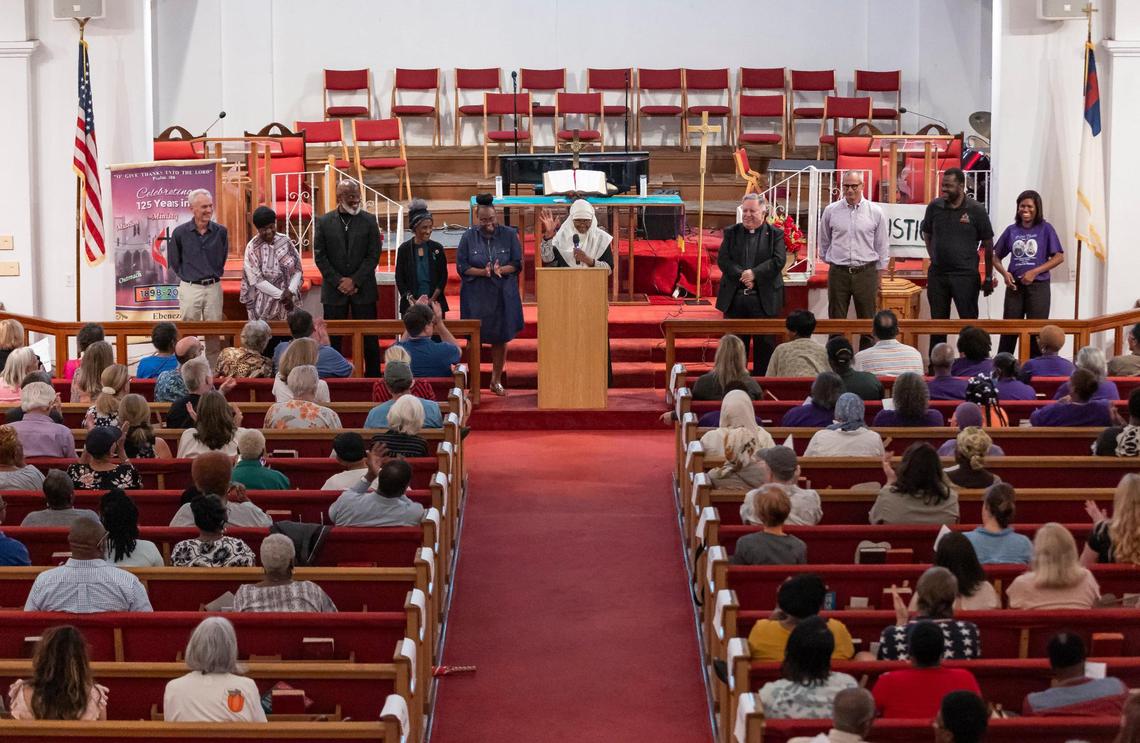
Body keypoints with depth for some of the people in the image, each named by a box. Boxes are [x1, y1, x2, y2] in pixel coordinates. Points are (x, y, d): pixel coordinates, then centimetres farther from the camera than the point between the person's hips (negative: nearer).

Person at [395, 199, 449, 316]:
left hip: (435, 304, 1)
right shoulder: (404, 249, 1)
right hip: (410, 305, -1)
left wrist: (432, 300, -8)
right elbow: (399, 280, 1)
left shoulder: (437, 249, 3)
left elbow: (443, 277, 4)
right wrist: (412, 300, -11)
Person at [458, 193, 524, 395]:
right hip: (476, 295, -1)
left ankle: (496, 380, 22)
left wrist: (500, 270, -23)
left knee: (500, 338, 8)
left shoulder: (509, 235, -2)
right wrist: (483, 272, -21)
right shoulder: (469, 237, -2)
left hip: (503, 295, 1)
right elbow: (461, 267, -4)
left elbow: (517, 264, -2)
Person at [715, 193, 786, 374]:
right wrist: (741, 276, -15)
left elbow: (779, 260, -8)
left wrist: (754, 274, -18)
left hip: (765, 299, -2)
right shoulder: (731, 233, 10)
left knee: (765, 346, 3)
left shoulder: (775, 234, 4)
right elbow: (722, 259, -1)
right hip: (734, 298, 2)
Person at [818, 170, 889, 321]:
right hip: (837, 273, 1)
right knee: (836, 320, 5)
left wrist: (879, 275, 6)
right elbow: (824, 242, 14)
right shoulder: (830, 211, 2)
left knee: (867, 320, 4)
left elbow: (882, 246, 5)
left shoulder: (876, 212, 0)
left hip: (866, 273, -1)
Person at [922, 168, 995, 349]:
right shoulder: (934, 207, 2)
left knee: (969, 321, 0)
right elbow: (927, 235, 18)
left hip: (965, 275, -3)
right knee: (937, 322, 11)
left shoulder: (976, 210, -7)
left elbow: (988, 245, -1)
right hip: (937, 273, 4)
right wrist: (935, 258, 9)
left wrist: (989, 278, 0)